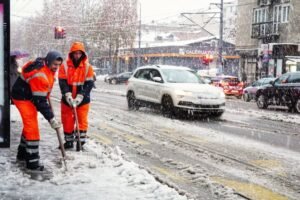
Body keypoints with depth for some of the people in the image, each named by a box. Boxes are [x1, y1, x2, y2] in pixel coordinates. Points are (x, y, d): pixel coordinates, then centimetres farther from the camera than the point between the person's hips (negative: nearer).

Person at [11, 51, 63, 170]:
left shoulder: (48, 68, -5)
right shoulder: (39, 75, -34)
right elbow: (39, 100, -32)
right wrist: (51, 119, -30)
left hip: (31, 97, 10)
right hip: (23, 98, -10)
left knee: (29, 125, 19)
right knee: (32, 127, -12)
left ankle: (23, 153, 34)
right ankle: (32, 161, -9)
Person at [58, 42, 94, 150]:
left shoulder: (88, 67, -5)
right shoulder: (65, 67, -5)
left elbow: (88, 85, -9)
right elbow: (63, 83, -10)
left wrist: (78, 99, -19)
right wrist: (69, 98, -22)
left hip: (83, 100, -1)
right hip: (67, 100, 1)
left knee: (82, 121, 0)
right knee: (67, 121, 9)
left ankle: (81, 141, 11)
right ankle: (69, 141, 24)